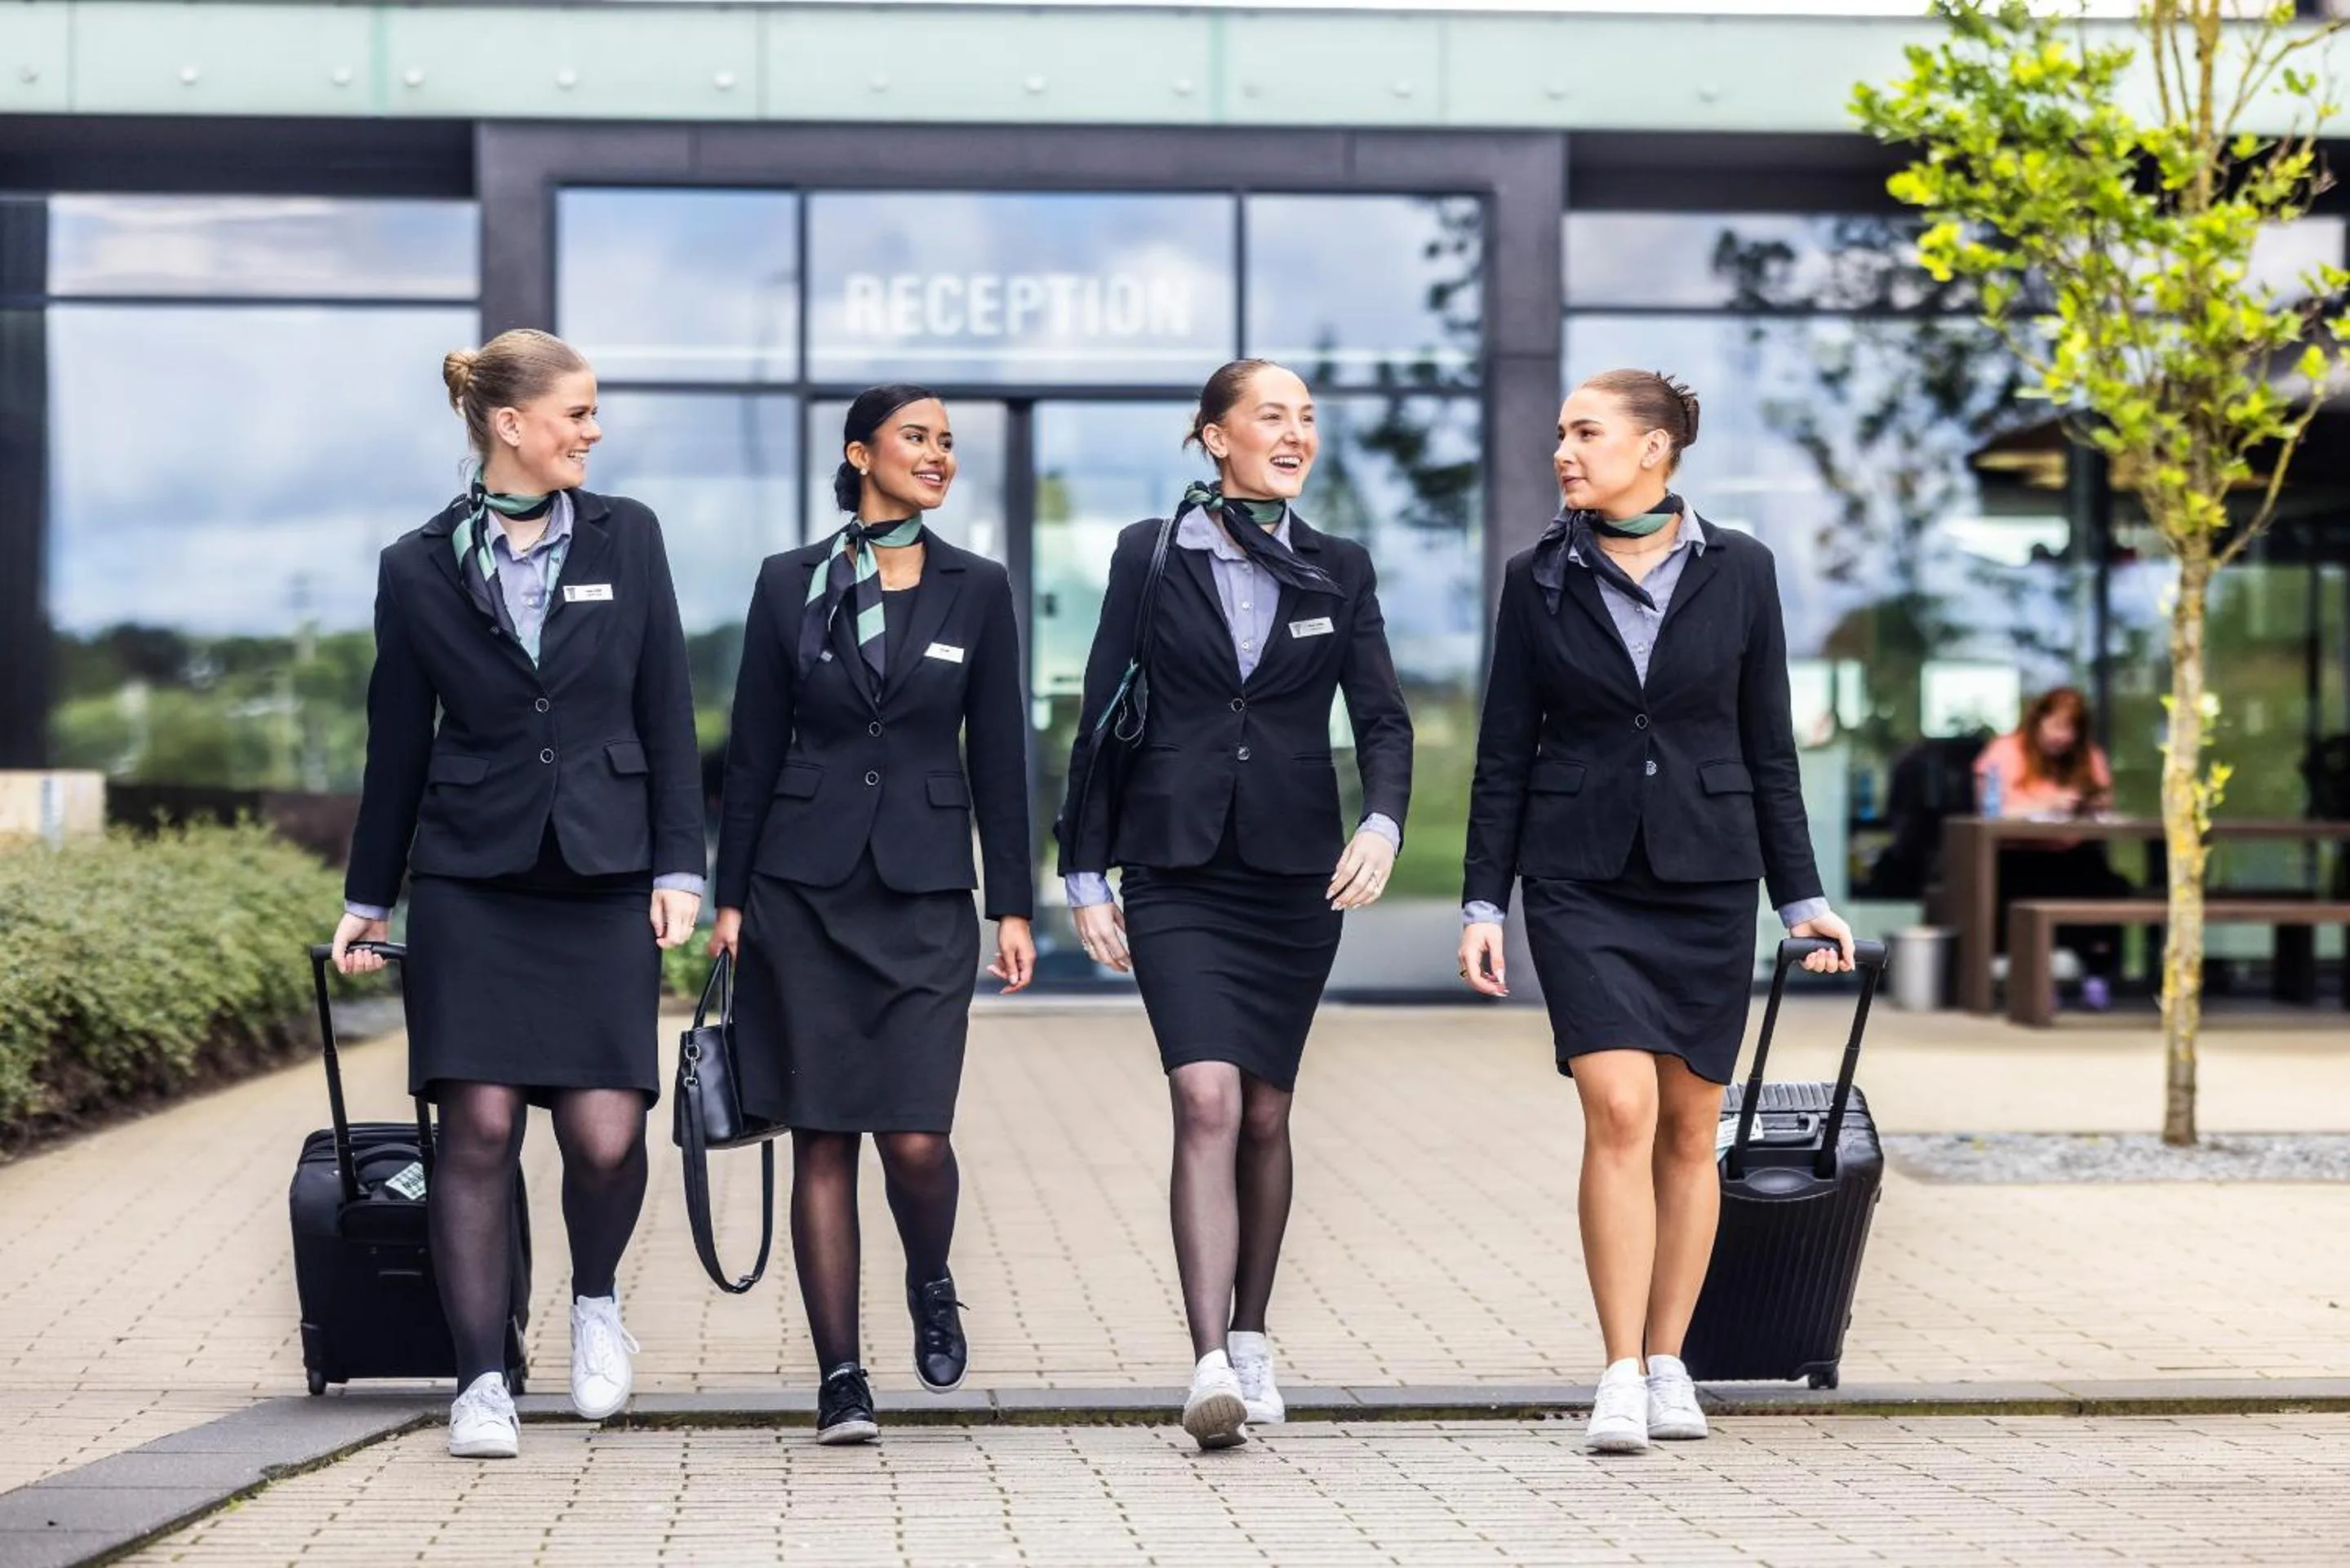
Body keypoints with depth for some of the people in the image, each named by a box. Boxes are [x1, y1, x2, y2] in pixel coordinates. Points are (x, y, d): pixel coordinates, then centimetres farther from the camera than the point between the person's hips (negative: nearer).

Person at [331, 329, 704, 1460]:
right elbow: (398, 742, 10)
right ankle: (481, 1382, 4)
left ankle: (596, 1301, 22)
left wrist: (678, 866, 0)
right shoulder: (420, 568, 3)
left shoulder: (626, 538, 7)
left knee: (604, 1132, -8)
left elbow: (666, 715, 7)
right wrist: (367, 898, 13)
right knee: (479, 1128, -6)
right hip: (471, 884, -1)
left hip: (605, 878, 1)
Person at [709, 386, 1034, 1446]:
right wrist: (728, 897, 3)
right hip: (805, 887, 0)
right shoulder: (790, 584, 4)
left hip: (926, 890, 0)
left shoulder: (976, 590, 6)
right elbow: (752, 751, 6)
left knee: (916, 1138, -9)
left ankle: (931, 1285, 23)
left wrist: (1014, 908, 2)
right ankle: (840, 1378, 7)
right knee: (823, 1138, 0)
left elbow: (999, 757, 6)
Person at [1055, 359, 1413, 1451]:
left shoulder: (1339, 572, 8)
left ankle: (1250, 1340, 24)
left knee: (1264, 1112, 9)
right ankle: (1211, 1367, -22)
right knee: (1207, 1100, -16)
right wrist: (1087, 875, 1)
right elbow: (1102, 718, 4)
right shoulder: (1150, 555, 2)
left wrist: (1382, 823, -17)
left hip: (1297, 869, 3)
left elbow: (1382, 716, 3)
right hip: (1177, 869, -3)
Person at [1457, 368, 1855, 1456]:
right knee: (1619, 1112, -14)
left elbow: (1767, 746, 7)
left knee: (1689, 1128, 5)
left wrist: (1801, 897, 4)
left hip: (1706, 876, 1)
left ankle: (1669, 1365, 16)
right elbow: (1505, 754, 5)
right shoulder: (1540, 579, 3)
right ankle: (1620, 1378, -11)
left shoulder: (1738, 572, 3)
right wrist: (1483, 900, -1)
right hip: (1581, 882, -1)